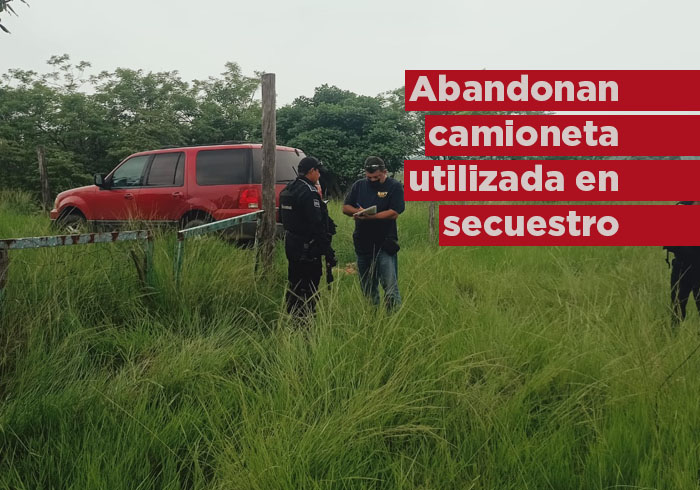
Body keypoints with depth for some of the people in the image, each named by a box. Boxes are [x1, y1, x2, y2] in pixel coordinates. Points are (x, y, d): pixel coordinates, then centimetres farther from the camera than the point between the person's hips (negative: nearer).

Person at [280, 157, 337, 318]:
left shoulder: (287, 190, 11)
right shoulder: (309, 192, -19)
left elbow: (283, 218, 20)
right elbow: (317, 225, -23)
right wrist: (328, 251, -20)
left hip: (291, 244, 10)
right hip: (307, 248, -10)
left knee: (295, 284, 19)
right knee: (308, 288, -3)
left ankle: (291, 315, 28)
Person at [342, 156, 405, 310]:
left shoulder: (394, 187, -4)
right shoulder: (359, 185, 10)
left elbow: (394, 213, -14)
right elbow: (345, 208, 9)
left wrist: (370, 217, -22)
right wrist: (357, 212, -12)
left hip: (385, 245, -5)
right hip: (363, 244, 5)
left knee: (390, 285, -9)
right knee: (367, 286, 13)